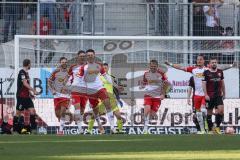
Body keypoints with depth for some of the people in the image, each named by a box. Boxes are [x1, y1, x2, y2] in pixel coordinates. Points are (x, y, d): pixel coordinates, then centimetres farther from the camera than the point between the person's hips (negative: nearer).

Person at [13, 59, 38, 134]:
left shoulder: (26, 73, 14)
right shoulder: (22, 72, -14)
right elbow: (25, 84, -24)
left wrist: (30, 93, 17)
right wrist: (33, 90, -26)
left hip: (26, 96, 9)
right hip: (21, 96, -9)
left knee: (32, 111, 0)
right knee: (18, 112, -1)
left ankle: (33, 128, 1)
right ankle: (15, 130, 6)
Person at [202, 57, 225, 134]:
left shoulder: (220, 72, 9)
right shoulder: (206, 72, -4)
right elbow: (204, 84, -7)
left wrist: (224, 93, 19)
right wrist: (206, 94, -15)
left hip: (218, 95, 3)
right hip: (209, 96, -3)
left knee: (221, 110, -13)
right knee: (209, 112, 3)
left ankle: (217, 127, 0)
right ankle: (210, 129, 11)